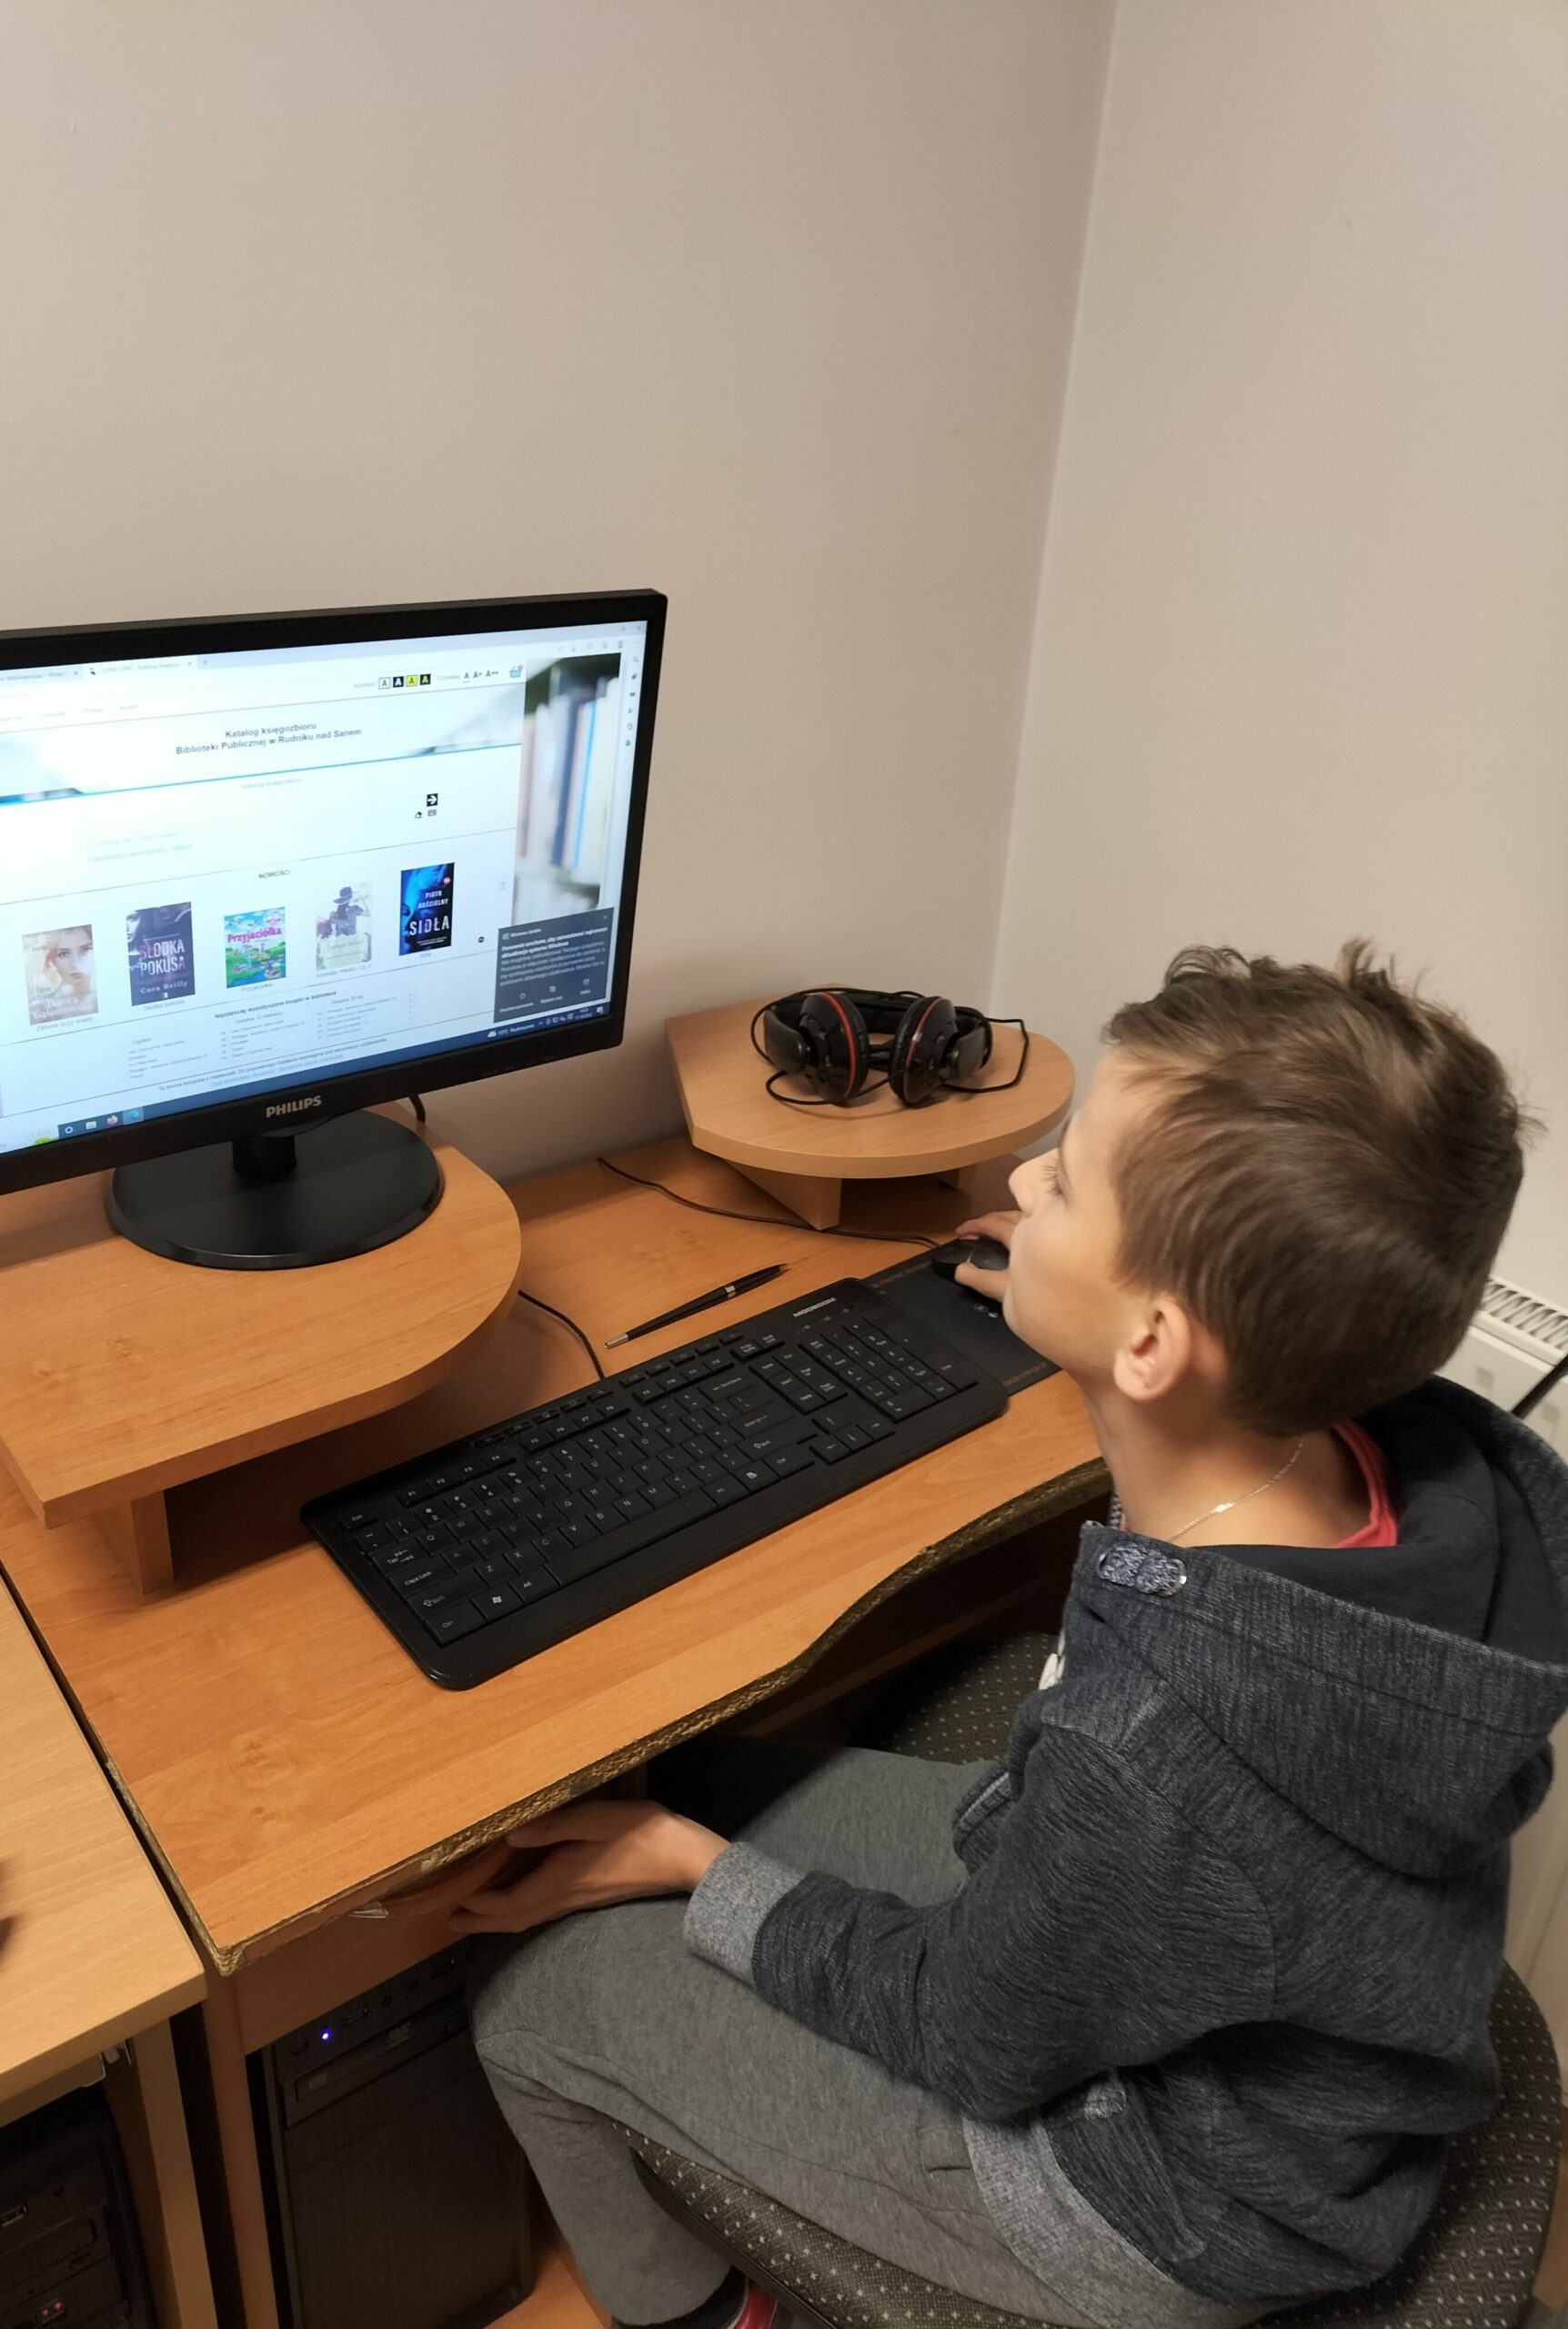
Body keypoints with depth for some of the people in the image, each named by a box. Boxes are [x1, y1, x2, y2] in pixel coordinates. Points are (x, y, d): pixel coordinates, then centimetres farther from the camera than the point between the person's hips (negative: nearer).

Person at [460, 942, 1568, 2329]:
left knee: (529, 1985, 5)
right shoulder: (1445, 1456, -23)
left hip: (1161, 2212, -6)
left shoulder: (1149, 1772, -44)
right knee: (692, 1763, 15)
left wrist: (692, 1870, -8)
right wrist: (1081, 1311, 13)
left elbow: (974, 2035, -21)